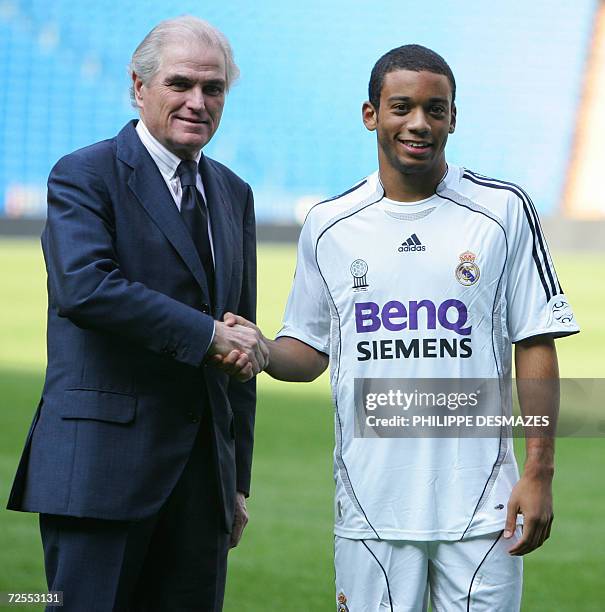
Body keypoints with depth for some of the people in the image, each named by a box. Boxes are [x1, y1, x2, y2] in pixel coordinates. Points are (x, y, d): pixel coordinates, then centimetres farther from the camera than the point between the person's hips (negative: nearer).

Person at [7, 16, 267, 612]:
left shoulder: (233, 194, 18)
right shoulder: (84, 175, -3)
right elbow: (84, 288, -21)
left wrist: (238, 480, 18)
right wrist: (208, 333, -19)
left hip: (202, 470, 6)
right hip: (102, 463, -6)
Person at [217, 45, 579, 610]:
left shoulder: (502, 210, 2)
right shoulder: (328, 225, 8)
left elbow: (534, 345, 2)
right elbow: (310, 350, 14)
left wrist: (539, 472, -5)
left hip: (481, 505, -1)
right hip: (371, 505, 1)